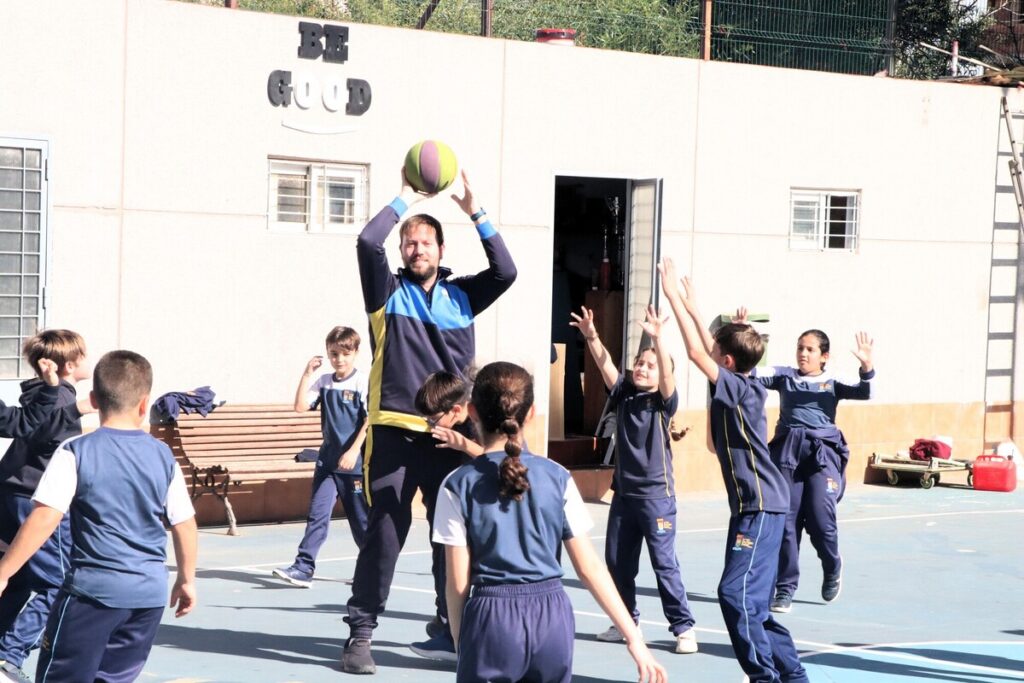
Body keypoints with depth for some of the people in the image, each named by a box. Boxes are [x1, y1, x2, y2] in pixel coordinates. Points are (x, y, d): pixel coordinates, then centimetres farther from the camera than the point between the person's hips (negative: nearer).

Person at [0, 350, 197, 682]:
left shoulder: (75, 452, -8)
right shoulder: (163, 456, 3)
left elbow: (44, 519, -14)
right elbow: (185, 524, 8)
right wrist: (187, 579, 22)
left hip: (93, 588, -4)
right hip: (150, 593, 4)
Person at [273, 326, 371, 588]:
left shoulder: (363, 383, -8)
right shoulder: (324, 382, 6)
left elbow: (370, 421, -13)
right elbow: (301, 406, -2)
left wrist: (354, 451, -21)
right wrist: (307, 374, -6)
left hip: (355, 462, -4)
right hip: (328, 460, 4)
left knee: (360, 518, 8)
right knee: (317, 514, -6)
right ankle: (303, 568, -10)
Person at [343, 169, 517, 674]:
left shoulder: (460, 295, 13)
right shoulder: (389, 291, 5)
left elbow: (505, 272, 0)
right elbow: (367, 243, -10)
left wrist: (475, 214, -3)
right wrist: (405, 200, -2)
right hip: (394, 431, -3)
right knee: (384, 533, -5)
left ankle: (452, 630, 18)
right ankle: (360, 634, 1)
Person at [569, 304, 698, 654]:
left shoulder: (662, 402, -5)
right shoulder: (623, 396, 6)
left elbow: (667, 374, -23)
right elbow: (606, 365, -5)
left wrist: (657, 338, -37)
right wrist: (592, 337, -22)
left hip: (657, 496, -5)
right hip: (623, 493, 6)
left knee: (664, 563, -6)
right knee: (617, 562, 10)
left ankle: (683, 627, 0)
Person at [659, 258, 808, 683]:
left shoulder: (742, 391, -15)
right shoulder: (743, 388, 9)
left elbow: (696, 353, -18)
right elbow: (708, 352, 25)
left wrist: (675, 298, -12)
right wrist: (691, 306, 29)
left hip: (760, 507, -10)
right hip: (756, 505, 10)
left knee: (736, 592, -14)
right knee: (751, 599, 12)